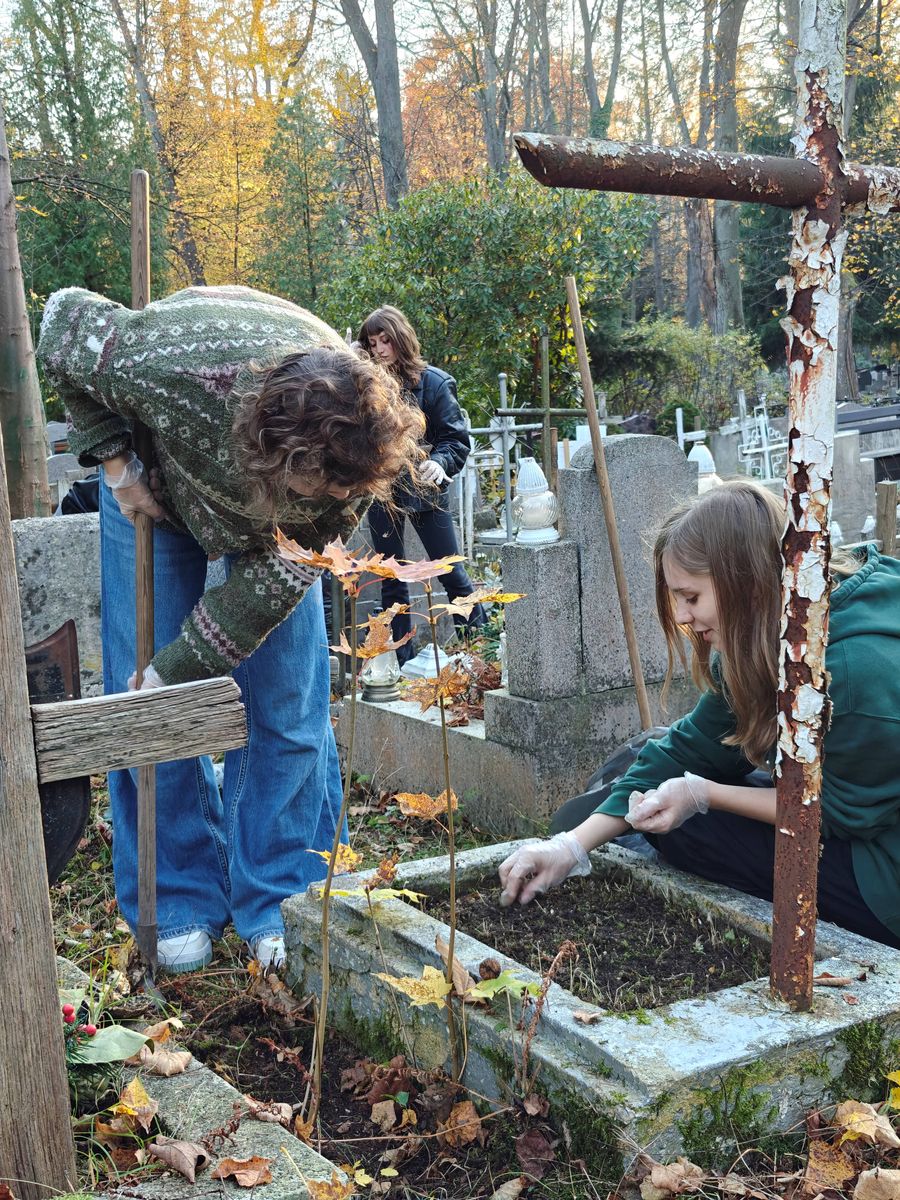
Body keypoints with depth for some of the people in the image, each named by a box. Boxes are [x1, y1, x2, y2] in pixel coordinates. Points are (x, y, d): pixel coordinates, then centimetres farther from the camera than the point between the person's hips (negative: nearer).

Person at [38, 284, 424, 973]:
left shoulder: (356, 456, -36)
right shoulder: (167, 366, -44)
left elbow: (277, 579, -25)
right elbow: (65, 316, -22)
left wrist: (173, 670, -24)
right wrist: (114, 461, -23)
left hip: (272, 521, 1)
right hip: (160, 486, -1)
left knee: (288, 708, -4)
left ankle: (276, 901, 11)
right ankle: (182, 903, 11)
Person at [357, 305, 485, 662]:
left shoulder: (434, 382, -6)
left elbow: (456, 438, -9)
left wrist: (440, 463, -27)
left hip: (423, 489, -3)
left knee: (452, 573, 1)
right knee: (392, 582, 10)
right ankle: (402, 663, 19)